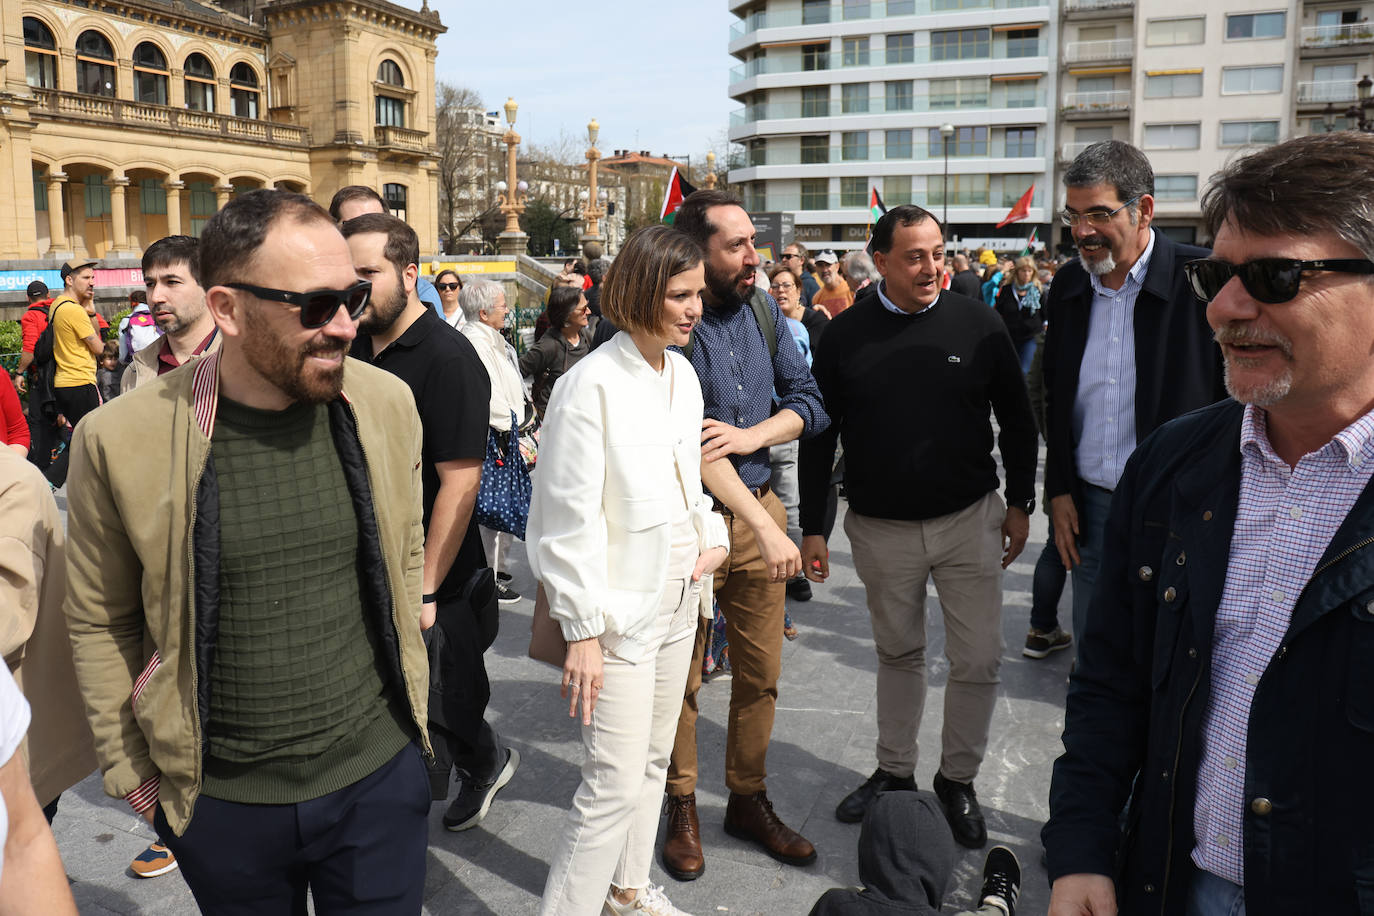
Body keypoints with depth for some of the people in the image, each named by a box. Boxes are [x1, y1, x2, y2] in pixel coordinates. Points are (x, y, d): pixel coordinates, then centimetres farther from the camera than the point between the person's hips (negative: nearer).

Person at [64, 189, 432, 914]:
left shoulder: (387, 404, -6)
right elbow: (100, 623, -1)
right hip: (221, 800, -1)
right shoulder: (121, 440, -14)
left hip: (380, 772, 2)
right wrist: (131, 770, 2)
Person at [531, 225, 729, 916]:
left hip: (678, 598, 8)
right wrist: (582, 631, -19)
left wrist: (713, 536, 3)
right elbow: (569, 519, -18)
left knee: (653, 760, 20)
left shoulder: (682, 374, 7)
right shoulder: (593, 385, -18)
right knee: (614, 783, -6)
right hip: (621, 610, -8)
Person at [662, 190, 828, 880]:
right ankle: (682, 808, 29)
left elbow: (810, 402, 5)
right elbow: (691, 445, -22)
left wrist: (749, 436, -14)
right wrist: (765, 528, -24)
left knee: (761, 671, 13)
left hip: (759, 508, 5)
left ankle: (749, 799, 32)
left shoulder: (764, 310, 4)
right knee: (681, 675, 10)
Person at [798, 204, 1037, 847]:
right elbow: (819, 437, 1)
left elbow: (1017, 420, 5)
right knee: (898, 654, 16)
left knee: (979, 661, 3)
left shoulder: (977, 325, -4)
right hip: (881, 528, 1)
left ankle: (957, 780, 24)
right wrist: (813, 527, 1)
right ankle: (894, 770, 33)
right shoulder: (846, 336, -4)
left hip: (968, 521, 0)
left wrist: (1020, 503, 4)